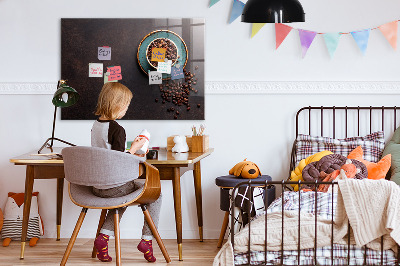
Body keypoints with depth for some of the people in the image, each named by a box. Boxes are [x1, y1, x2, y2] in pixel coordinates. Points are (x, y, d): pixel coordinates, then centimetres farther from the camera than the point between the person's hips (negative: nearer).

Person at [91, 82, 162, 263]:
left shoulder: (95, 126, 6)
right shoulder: (117, 129, -19)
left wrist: (130, 154, 17)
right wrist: (134, 149, -8)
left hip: (96, 186, 8)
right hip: (114, 186, -8)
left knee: (123, 195, 36)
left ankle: (104, 236, 19)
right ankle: (147, 239, 9)